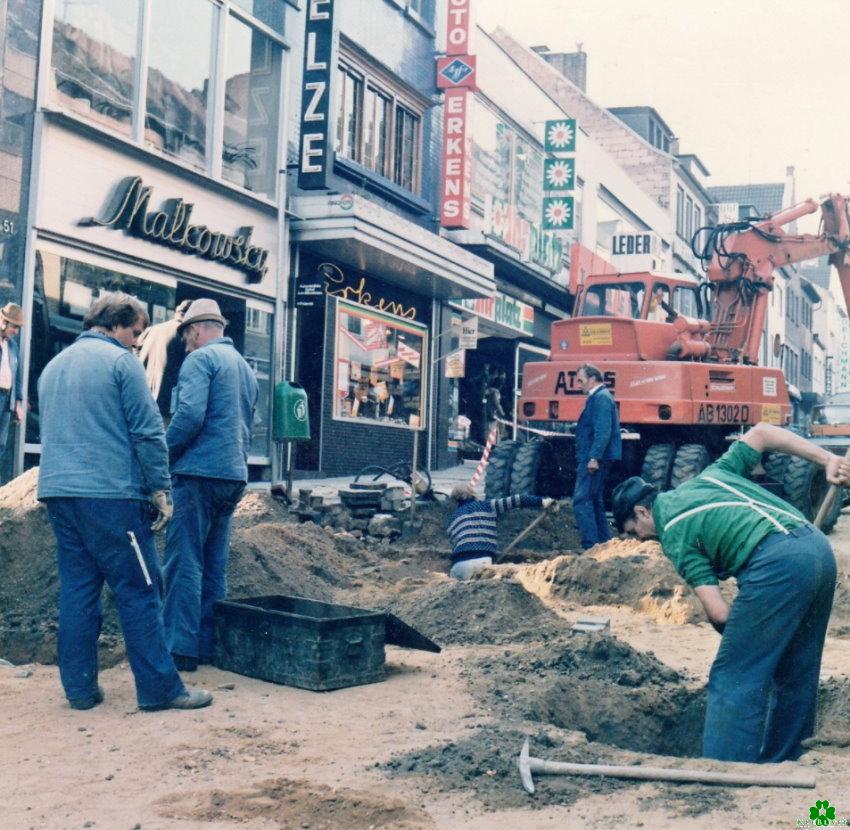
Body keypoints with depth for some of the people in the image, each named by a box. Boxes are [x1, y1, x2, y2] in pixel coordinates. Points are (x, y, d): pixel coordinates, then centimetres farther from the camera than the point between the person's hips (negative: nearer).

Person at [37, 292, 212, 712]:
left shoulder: (53, 366, 19)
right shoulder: (120, 361, -5)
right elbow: (148, 432, -9)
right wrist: (161, 488, -5)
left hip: (57, 490, 7)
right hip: (111, 493, -7)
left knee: (77, 589, 10)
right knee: (138, 590, -3)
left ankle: (79, 688, 11)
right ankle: (159, 687, -1)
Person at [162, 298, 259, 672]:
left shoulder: (201, 359, -6)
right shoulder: (245, 367, 21)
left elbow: (189, 416, -18)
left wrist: (163, 457, -7)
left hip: (200, 472, -8)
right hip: (235, 476, 8)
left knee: (184, 561, -6)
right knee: (214, 565, 11)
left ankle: (181, 647, -6)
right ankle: (209, 644, 14)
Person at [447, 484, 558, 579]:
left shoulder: (452, 519, 25)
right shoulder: (486, 505, 16)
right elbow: (514, 501, 11)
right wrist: (541, 502, 14)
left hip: (460, 562, 1)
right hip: (484, 560, -1)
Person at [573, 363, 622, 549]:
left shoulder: (601, 398, -13)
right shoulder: (597, 397, 19)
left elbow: (603, 431, -22)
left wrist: (594, 458, -26)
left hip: (593, 460, -11)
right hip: (592, 459, 11)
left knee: (581, 501, -13)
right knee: (595, 502, 16)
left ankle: (591, 546, -15)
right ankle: (605, 542, 21)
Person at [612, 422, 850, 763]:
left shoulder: (673, 537, 5)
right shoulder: (710, 474, 25)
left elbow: (719, 614, -2)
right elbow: (762, 432, 21)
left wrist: (739, 637, 19)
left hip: (776, 563, -8)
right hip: (819, 546, 8)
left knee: (732, 679, -2)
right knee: (796, 675, 18)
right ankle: (779, 766, 29)